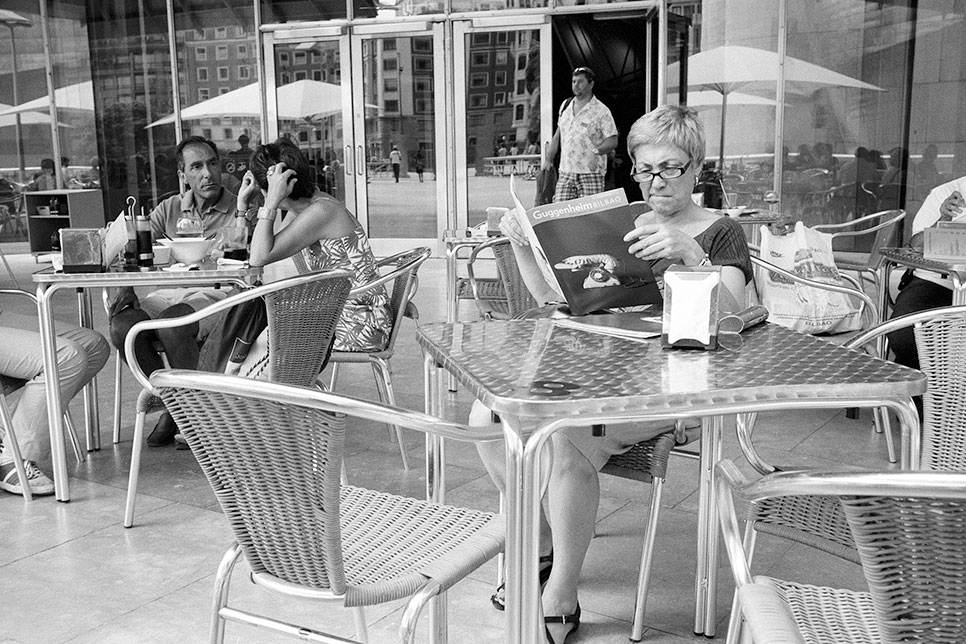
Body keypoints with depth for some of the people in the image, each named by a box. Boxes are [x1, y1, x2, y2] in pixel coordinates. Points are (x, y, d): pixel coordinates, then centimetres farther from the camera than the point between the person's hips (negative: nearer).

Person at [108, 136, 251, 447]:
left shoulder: (240, 211, 3)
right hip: (167, 292, 4)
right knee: (122, 326, -23)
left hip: (214, 294, -4)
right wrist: (126, 287, -11)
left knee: (170, 322, -34)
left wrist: (243, 208, -20)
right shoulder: (168, 209, 14)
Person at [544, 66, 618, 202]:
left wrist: (595, 152, -25)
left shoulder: (601, 111, -5)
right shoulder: (565, 106, 13)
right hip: (565, 173, 5)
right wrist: (548, 161, 18)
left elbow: (613, 141, -8)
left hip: (590, 172, -5)